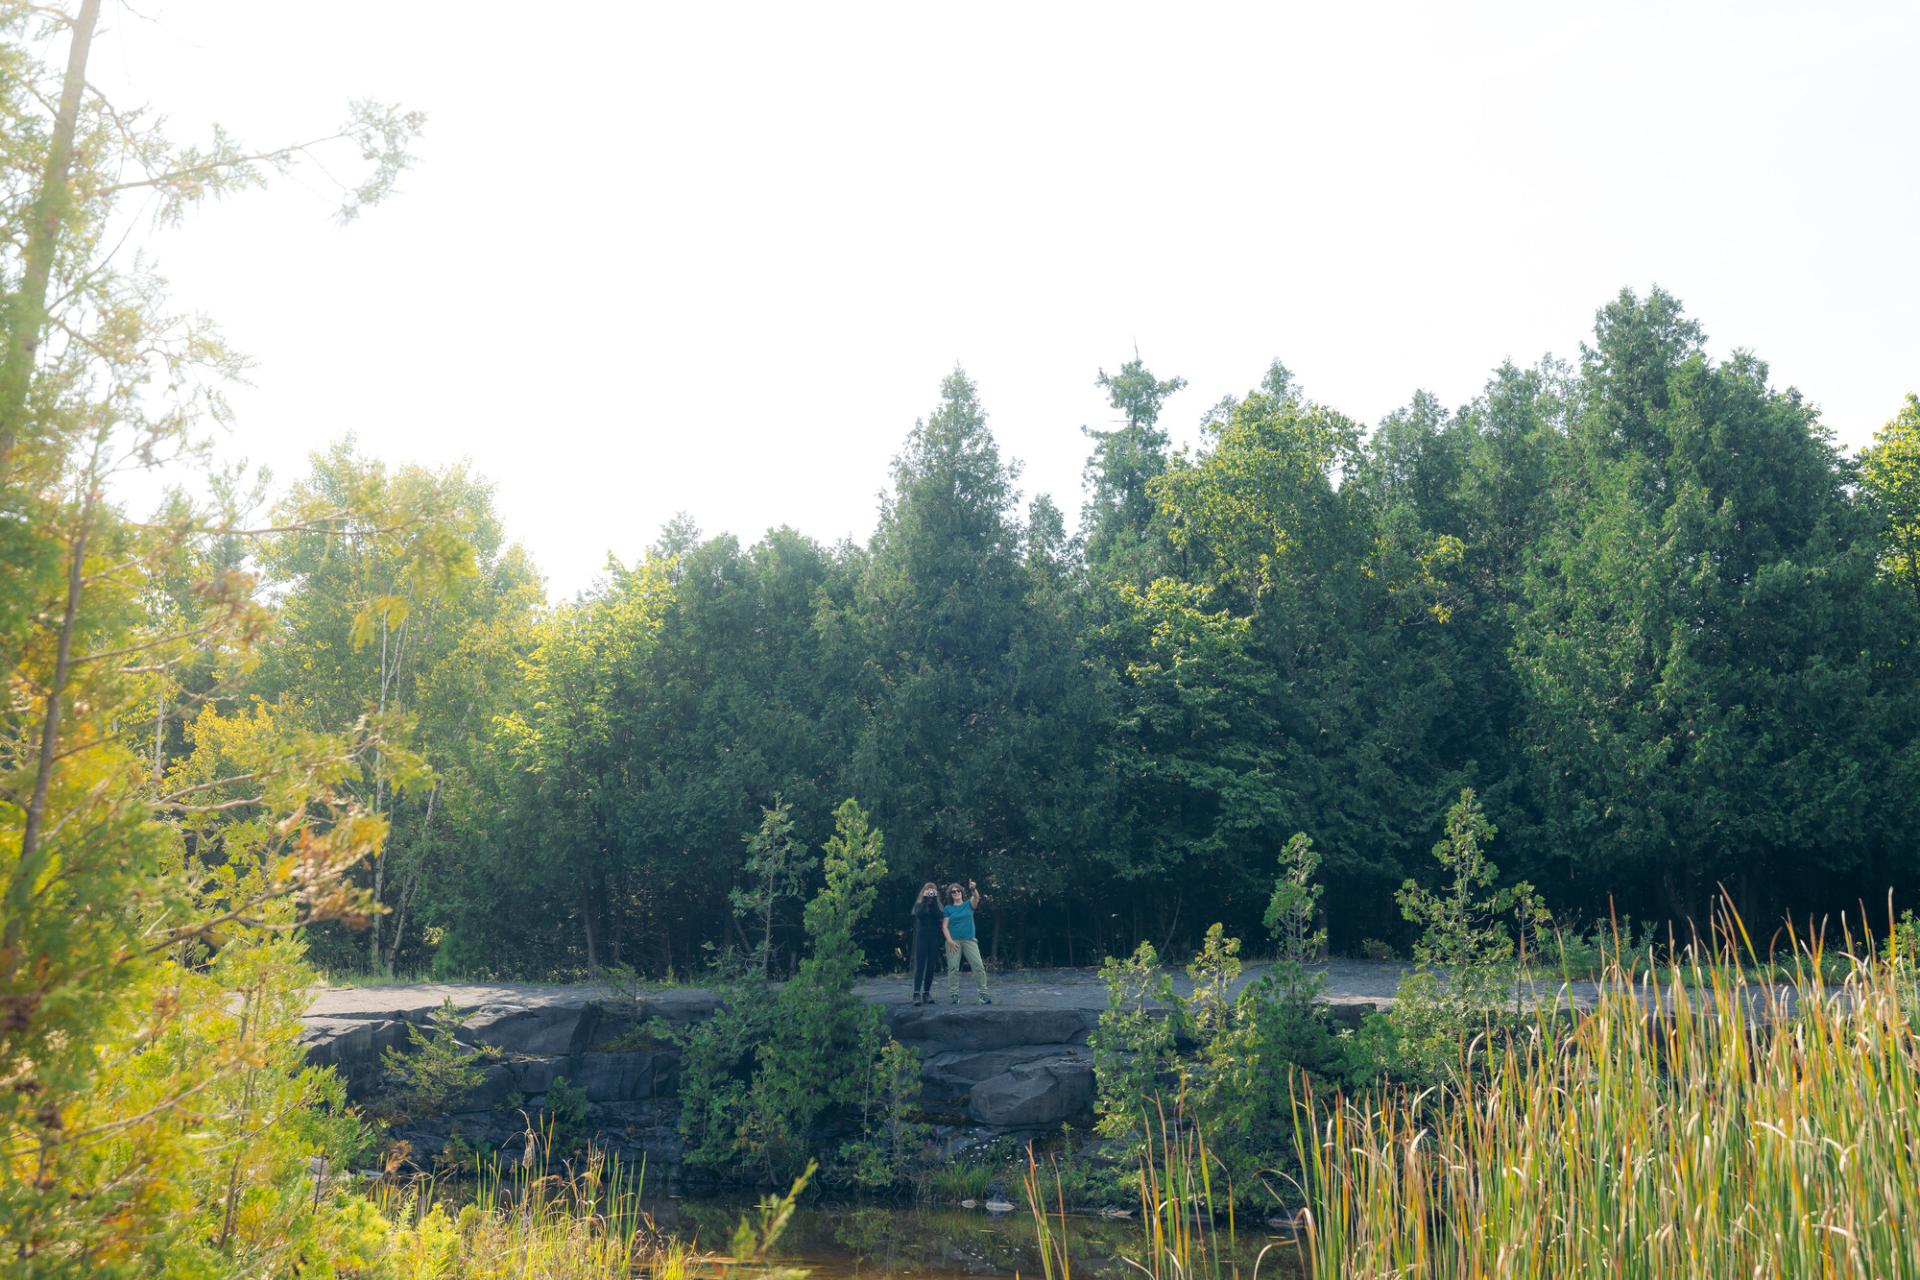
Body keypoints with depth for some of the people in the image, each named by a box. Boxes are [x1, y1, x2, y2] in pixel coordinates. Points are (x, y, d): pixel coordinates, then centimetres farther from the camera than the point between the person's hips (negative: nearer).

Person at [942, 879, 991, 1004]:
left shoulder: (969, 904, 8)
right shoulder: (948, 909, 7)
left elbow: (976, 898, -13)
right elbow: (944, 926, 2)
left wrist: (974, 889, -36)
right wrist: (950, 940, -12)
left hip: (970, 940, 0)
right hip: (954, 941, 0)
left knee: (979, 966, -8)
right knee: (953, 968, -2)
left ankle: (983, 993, -4)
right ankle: (954, 994, 3)